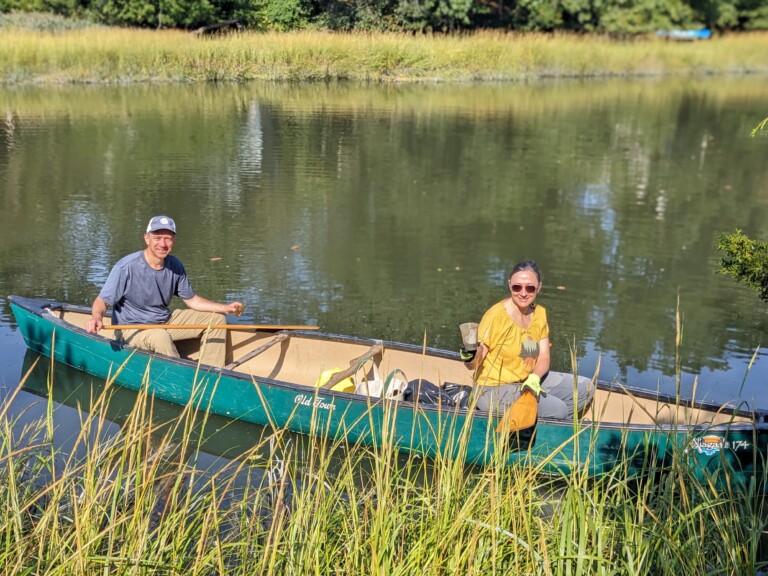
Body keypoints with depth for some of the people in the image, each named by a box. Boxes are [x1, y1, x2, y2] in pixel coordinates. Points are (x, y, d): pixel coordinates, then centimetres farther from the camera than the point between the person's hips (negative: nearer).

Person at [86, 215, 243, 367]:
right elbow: (102, 301, -18)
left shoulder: (175, 266, -2)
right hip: (132, 329, -7)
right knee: (160, 337, -40)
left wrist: (226, 308, -3)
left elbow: (192, 300, 9)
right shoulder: (127, 267, -21)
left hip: (166, 320, 7)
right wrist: (97, 317, -42)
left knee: (217, 319, 3)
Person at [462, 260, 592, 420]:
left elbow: (544, 357, 3)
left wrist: (534, 378, -17)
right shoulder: (496, 315, -19)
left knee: (584, 387, 5)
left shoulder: (539, 313, 3)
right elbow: (474, 364, -16)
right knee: (558, 409, -21)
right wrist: (469, 356, -40)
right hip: (495, 389, -8)